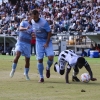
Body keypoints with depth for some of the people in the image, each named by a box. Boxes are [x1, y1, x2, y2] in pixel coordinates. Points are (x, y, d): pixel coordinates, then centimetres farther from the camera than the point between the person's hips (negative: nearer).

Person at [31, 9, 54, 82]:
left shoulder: (44, 22, -20)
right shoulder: (32, 21, -2)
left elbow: (49, 33, -15)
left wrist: (47, 43, -17)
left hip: (47, 41, -4)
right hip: (39, 42, 4)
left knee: (51, 57, -20)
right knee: (40, 60, -2)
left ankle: (48, 68, 13)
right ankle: (41, 77, 8)